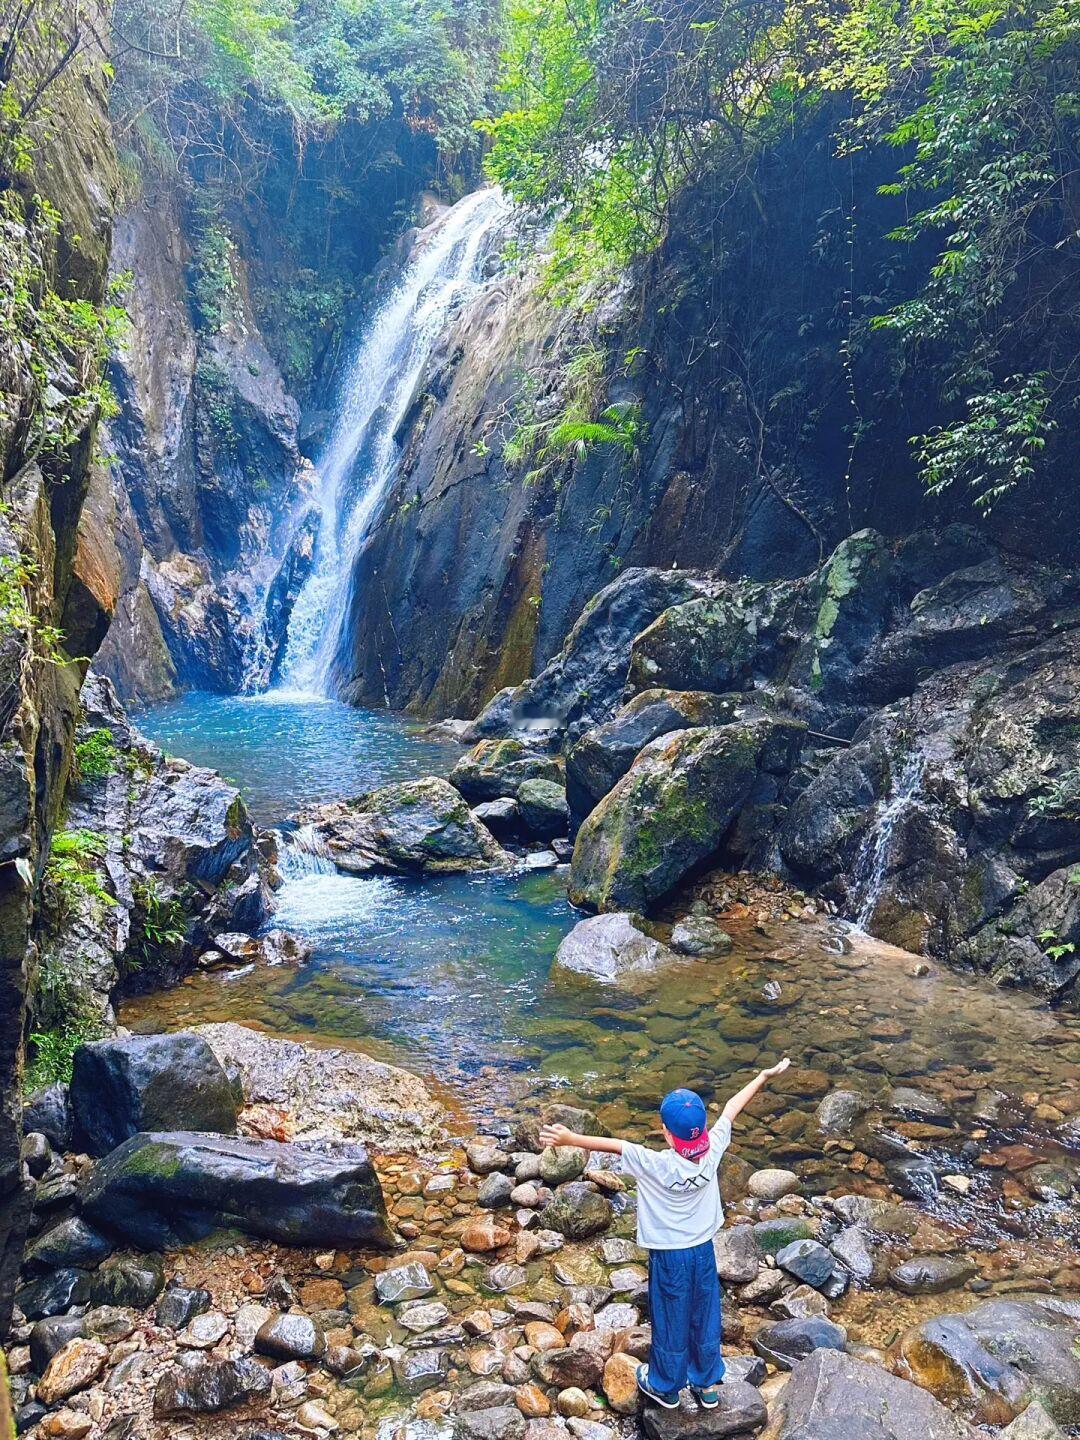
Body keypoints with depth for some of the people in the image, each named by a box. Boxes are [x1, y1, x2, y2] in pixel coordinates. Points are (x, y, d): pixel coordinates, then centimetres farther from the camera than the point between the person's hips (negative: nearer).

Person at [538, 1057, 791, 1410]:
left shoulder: (656, 1165, -29)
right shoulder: (712, 1152, -18)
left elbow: (613, 1144, -38)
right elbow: (731, 1109, -7)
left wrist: (570, 1138, -43)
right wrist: (764, 1077, 4)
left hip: (669, 1256, -3)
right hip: (703, 1250, 3)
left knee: (670, 1323, 17)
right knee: (705, 1318, 22)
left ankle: (665, 1387, 39)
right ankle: (708, 1385, 41)